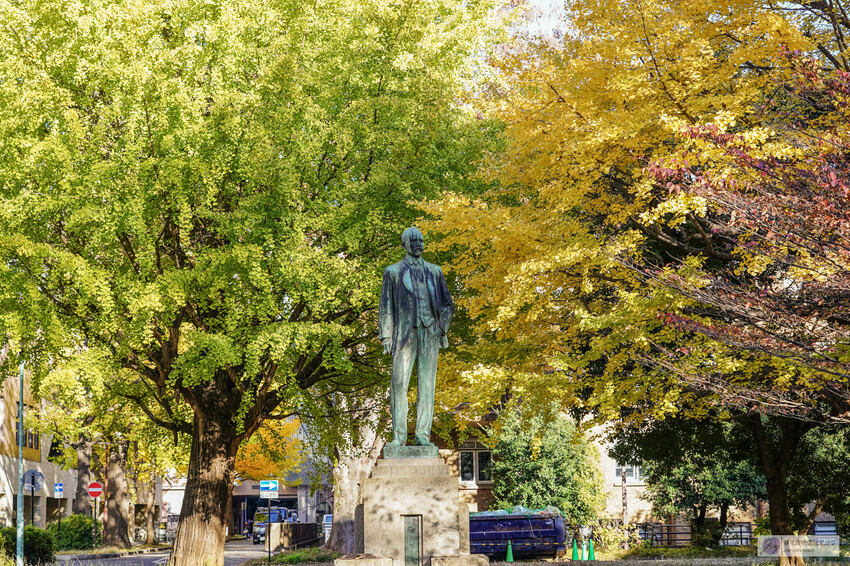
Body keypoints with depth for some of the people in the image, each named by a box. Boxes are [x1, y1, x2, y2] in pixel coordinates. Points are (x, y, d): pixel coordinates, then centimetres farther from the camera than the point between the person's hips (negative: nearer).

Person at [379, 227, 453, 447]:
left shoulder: (434, 271, 15)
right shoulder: (393, 272, 11)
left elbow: (447, 305, 17)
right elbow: (386, 307, 8)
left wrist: (442, 327, 1)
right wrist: (386, 337, 0)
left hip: (430, 332, 2)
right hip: (405, 333, -2)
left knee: (427, 383, -1)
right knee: (399, 382, -10)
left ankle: (423, 435, 0)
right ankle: (399, 435, -7)